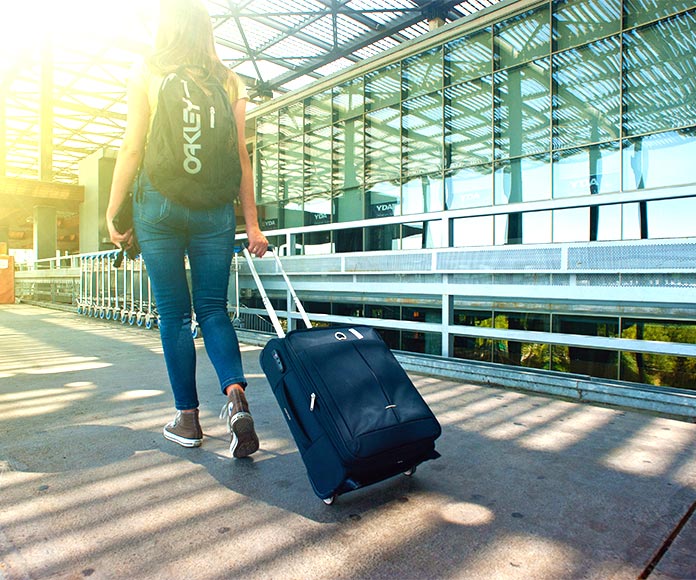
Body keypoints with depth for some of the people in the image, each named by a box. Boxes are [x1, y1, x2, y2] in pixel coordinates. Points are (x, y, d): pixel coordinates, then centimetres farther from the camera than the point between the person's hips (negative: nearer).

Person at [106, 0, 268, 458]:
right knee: (213, 308, 8)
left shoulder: (147, 73, 5)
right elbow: (240, 157, 3)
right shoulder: (229, 82, 10)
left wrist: (114, 210, 5)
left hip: (159, 204, -1)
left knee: (174, 313, 5)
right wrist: (252, 223, 3)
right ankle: (236, 393, -14)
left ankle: (188, 419, 11)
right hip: (214, 208, 2)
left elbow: (132, 148, -1)